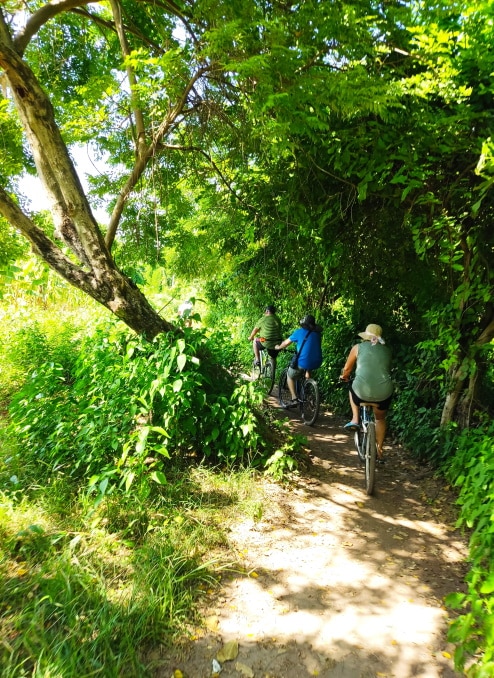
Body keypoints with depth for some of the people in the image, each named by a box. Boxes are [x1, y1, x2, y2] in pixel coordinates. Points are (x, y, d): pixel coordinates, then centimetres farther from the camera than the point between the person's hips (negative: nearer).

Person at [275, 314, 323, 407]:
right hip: (317, 363, 4)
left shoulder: (300, 332, 1)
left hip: (303, 362, -4)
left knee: (290, 376, 21)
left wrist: (278, 347, 33)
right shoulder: (317, 333, 13)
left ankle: (294, 399, 11)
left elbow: (286, 342, 12)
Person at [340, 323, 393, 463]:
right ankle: (379, 452, 36)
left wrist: (344, 377, 37)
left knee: (353, 389, 35)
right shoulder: (387, 351, 15)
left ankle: (355, 420, 23)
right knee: (380, 419, 31)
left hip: (362, 392, -3)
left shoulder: (358, 347, 8)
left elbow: (347, 369, 15)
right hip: (384, 393, 3)